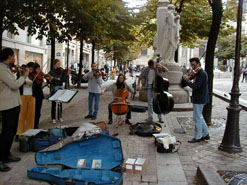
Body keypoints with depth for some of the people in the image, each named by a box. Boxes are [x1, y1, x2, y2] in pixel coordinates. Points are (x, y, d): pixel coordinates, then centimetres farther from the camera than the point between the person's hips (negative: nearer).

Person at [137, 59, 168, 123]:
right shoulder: (146, 70, -7)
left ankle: (160, 118, 4)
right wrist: (138, 85, -12)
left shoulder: (158, 68, -6)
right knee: (150, 102, 7)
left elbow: (166, 70, -7)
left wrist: (161, 65, -21)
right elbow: (140, 77, 0)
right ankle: (150, 117, 17)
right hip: (149, 86, 0)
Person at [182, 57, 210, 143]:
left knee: (197, 118, -1)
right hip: (198, 98, 10)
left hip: (199, 99, -10)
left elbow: (195, 86, -24)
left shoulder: (202, 73, -18)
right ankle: (205, 134, 28)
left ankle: (197, 137, 10)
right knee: (200, 117, 19)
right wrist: (189, 78, -6)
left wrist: (188, 81, -14)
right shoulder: (198, 73, 14)